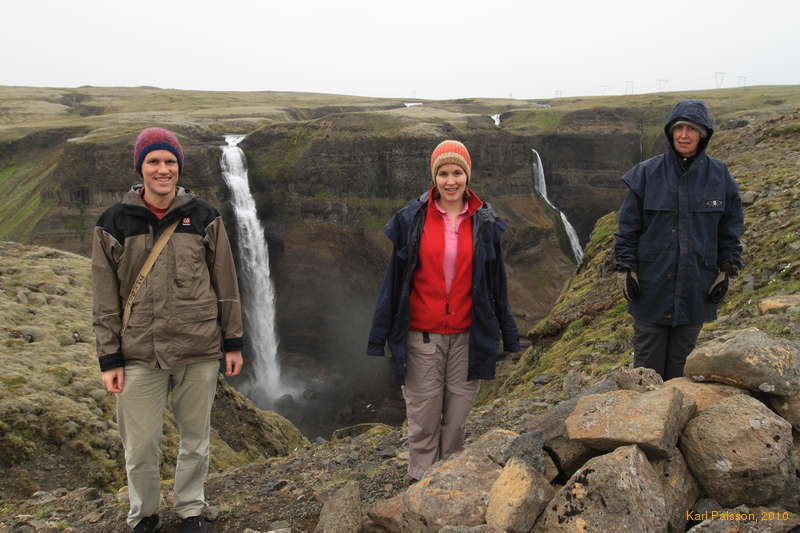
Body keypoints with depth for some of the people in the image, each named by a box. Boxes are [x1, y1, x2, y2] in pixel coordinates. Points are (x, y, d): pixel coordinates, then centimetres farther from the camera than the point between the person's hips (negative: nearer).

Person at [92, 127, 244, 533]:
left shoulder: (203, 217, -1)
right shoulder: (115, 222, -2)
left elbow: (225, 285, 4)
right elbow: (105, 299, 0)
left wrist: (232, 343, 4)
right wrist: (109, 359, -1)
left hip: (199, 351, 1)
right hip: (140, 354, 0)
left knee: (195, 440, 14)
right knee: (140, 448, 9)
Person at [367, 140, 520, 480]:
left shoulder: (484, 222, 3)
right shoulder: (412, 219, -1)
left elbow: (496, 284, 9)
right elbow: (394, 280, 2)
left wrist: (509, 337, 12)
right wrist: (379, 337, 3)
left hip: (467, 335, 1)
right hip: (422, 334, -1)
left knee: (457, 416, 9)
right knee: (423, 418, 6)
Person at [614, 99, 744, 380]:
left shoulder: (719, 176, 0)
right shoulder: (646, 173, -5)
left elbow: (730, 229, 9)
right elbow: (628, 227, -1)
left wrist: (726, 272, 4)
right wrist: (625, 270, -5)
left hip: (696, 290, 2)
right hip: (651, 287, -1)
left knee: (681, 362, 14)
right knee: (647, 360, 9)